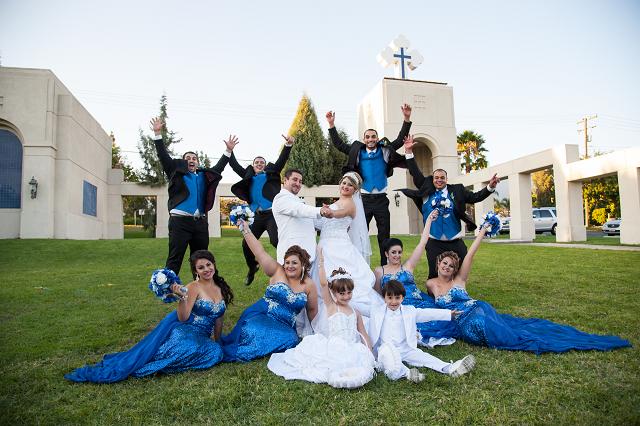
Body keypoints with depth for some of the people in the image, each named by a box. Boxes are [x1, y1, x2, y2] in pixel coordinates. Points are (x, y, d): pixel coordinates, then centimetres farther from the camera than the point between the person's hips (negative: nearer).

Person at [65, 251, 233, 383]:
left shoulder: (221, 287, 13)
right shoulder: (193, 287, -2)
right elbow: (183, 318, -12)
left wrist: (217, 341, 18)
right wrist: (182, 297, -27)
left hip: (202, 338, 4)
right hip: (184, 331, -4)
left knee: (216, 351, -29)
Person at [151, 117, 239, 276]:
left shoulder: (204, 176, 19)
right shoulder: (177, 173, 10)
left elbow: (219, 167, 24)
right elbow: (164, 157, 3)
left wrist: (229, 150, 19)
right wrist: (158, 134, -4)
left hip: (200, 222, 4)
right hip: (180, 221, -4)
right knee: (175, 259, -7)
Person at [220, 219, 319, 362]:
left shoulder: (309, 285, 3)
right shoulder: (277, 271, -1)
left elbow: (312, 310, 14)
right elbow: (260, 252, -9)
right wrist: (245, 230, -15)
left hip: (284, 326, 3)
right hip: (261, 316, -3)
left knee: (290, 340, -30)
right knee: (253, 332, -36)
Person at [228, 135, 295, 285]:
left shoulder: (271, 173, 8)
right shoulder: (248, 176, 16)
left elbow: (282, 160, -2)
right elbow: (234, 165, 17)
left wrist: (288, 145, -16)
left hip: (272, 214, -4)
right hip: (257, 216, 4)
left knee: (276, 242, -19)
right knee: (246, 244, 7)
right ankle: (252, 268, 31)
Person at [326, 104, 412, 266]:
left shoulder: (385, 151, 5)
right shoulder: (357, 152, 6)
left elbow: (400, 140, 2)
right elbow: (339, 144, 7)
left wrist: (407, 119, -9)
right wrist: (332, 125, -1)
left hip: (381, 199, 0)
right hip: (364, 198, 0)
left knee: (384, 234, 6)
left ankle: (385, 266, 14)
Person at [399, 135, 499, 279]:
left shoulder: (457, 190, 5)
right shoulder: (427, 190, 3)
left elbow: (475, 197, 5)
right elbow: (416, 174, 1)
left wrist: (490, 187, -9)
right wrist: (409, 152, -5)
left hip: (456, 242, 1)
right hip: (434, 243, -1)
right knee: (434, 275, 1)